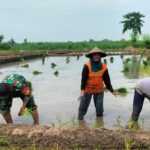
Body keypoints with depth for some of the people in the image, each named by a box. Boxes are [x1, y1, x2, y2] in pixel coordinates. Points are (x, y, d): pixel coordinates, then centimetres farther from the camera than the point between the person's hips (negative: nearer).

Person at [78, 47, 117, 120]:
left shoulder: (103, 67, -7)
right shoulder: (87, 66, -16)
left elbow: (107, 80, 0)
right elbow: (83, 79, -17)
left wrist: (112, 91, 0)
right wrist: (82, 90, -26)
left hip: (99, 90, 3)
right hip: (87, 90, -2)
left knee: (99, 107, 8)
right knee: (83, 106, 1)